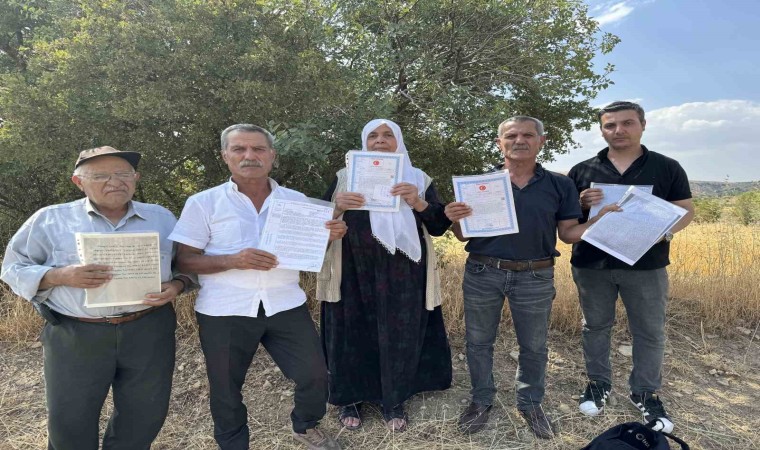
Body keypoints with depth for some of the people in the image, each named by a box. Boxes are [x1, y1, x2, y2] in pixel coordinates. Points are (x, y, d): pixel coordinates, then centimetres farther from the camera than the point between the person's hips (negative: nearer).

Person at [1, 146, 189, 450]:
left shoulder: (162, 218, 8)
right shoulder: (50, 219, 3)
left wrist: (176, 285, -10)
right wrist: (60, 276, -15)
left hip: (149, 331, 2)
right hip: (74, 336, -1)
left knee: (145, 416, 13)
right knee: (69, 424, 13)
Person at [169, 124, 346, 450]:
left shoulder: (296, 200, 5)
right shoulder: (203, 203, -3)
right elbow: (184, 260, -5)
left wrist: (330, 236, -12)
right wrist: (234, 260, -21)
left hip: (286, 305, 2)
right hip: (224, 312, -1)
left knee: (314, 374, 7)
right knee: (226, 388, 15)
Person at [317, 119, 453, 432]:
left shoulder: (419, 179, 7)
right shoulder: (346, 176, 6)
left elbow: (440, 226, 0)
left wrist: (418, 203, -19)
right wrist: (337, 207, -19)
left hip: (403, 276, 1)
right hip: (355, 273, 0)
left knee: (400, 335, 6)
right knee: (353, 334, 6)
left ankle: (394, 401, 25)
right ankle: (349, 399, 25)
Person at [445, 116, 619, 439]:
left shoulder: (559, 185, 2)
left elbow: (568, 233, 3)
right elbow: (465, 236, 3)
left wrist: (600, 220, -15)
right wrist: (455, 219, -18)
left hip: (535, 277, 0)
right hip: (482, 274, 0)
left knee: (533, 346, 14)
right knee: (478, 342, 12)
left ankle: (530, 403, 36)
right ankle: (481, 401, 33)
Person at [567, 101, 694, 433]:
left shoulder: (667, 168, 2)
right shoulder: (582, 170, 4)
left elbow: (686, 210, 4)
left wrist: (667, 229, -18)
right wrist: (581, 204, -15)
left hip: (646, 266, 0)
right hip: (591, 265, 1)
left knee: (650, 332, 10)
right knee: (596, 327, 13)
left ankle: (646, 393, 29)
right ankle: (599, 383, 31)